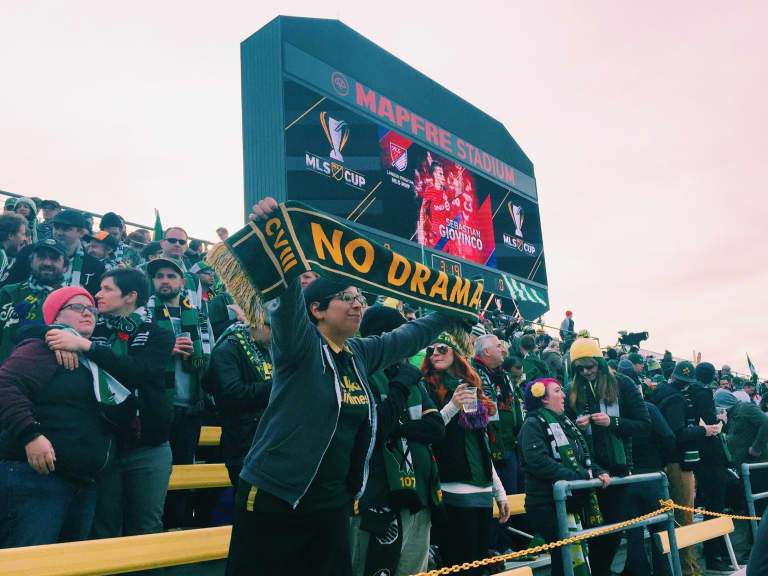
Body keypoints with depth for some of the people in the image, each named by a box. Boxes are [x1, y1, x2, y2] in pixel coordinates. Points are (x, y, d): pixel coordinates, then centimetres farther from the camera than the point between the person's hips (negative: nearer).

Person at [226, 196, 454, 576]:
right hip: (274, 499, -6)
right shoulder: (298, 346, -12)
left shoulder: (361, 354, 7)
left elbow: (410, 336, 21)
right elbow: (287, 295, -29)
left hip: (332, 502, 7)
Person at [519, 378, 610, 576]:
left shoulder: (565, 422, 20)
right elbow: (538, 462, -20)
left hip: (575, 501, 8)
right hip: (549, 506, -8)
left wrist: (598, 473, 2)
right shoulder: (533, 424, -8)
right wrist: (578, 477, -20)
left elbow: (584, 456, 22)